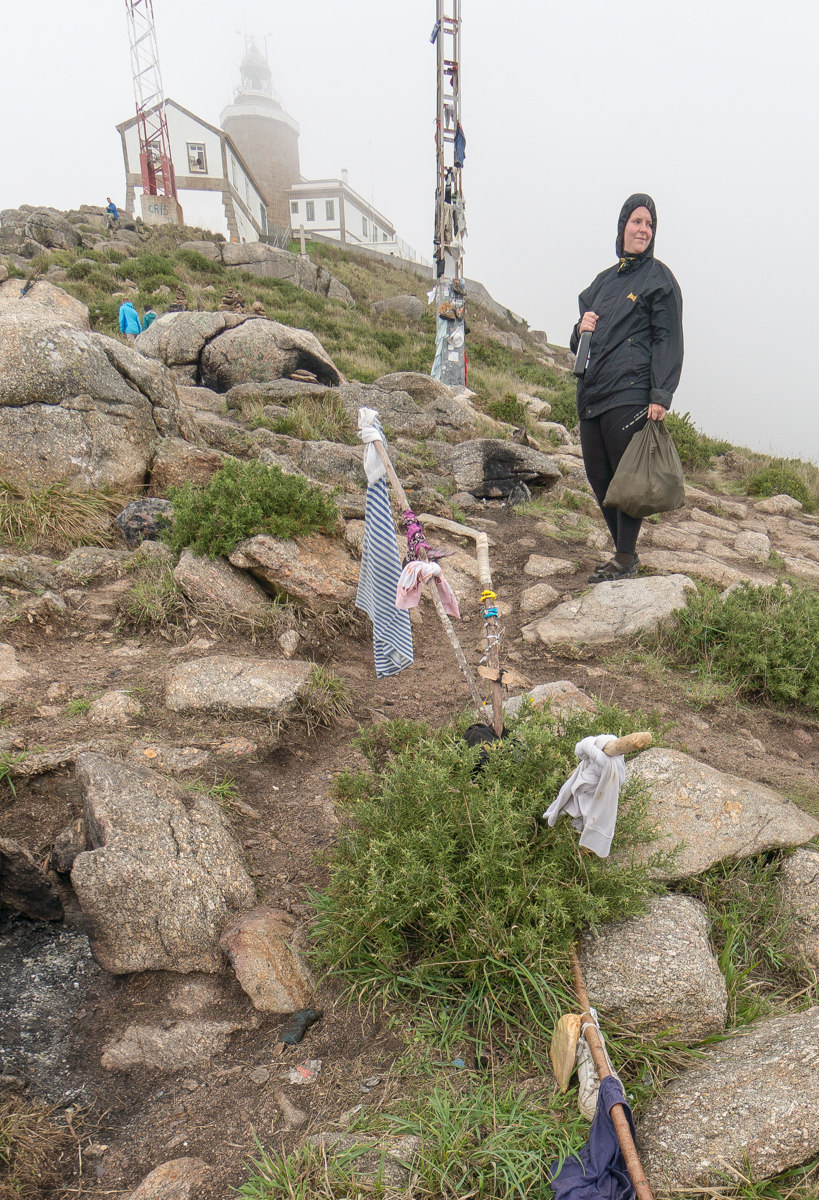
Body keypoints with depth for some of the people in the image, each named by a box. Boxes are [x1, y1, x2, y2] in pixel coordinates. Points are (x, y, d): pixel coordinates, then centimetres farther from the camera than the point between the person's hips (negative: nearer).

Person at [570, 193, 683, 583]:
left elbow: (668, 340, -5)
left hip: (630, 395, -7)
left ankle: (625, 560, 5)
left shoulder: (658, 277, 3)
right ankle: (623, 551, 21)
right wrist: (582, 328, 2)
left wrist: (661, 396, -15)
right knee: (598, 477, 8)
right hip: (591, 393, 7)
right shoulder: (605, 279, 22)